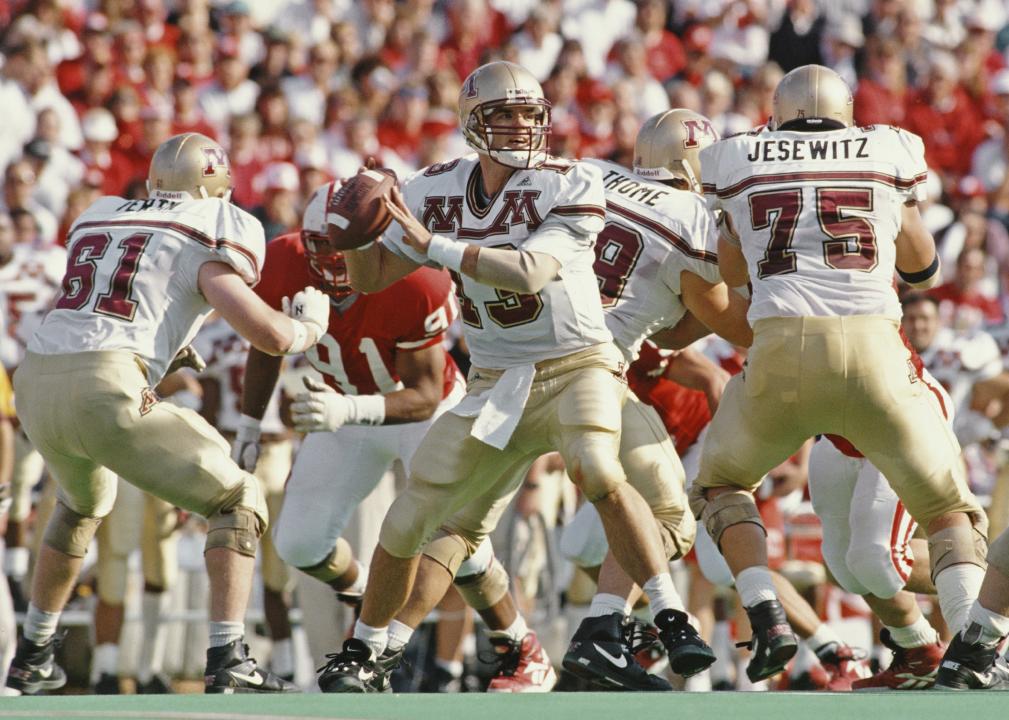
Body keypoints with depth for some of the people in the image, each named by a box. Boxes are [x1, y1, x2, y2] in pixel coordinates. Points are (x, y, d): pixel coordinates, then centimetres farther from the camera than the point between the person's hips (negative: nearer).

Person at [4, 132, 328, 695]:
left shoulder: (95, 221, 23)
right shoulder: (207, 240, 4)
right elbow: (271, 335, -2)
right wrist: (311, 325, 19)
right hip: (106, 389, -6)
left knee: (85, 503, 37)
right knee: (237, 501, 9)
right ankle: (228, 660, -6)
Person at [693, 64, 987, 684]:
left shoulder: (735, 160, 15)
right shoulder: (889, 151, 15)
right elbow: (921, 264, 30)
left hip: (781, 349, 0)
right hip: (874, 348, 0)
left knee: (721, 484, 26)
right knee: (948, 508, 16)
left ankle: (768, 618, 5)